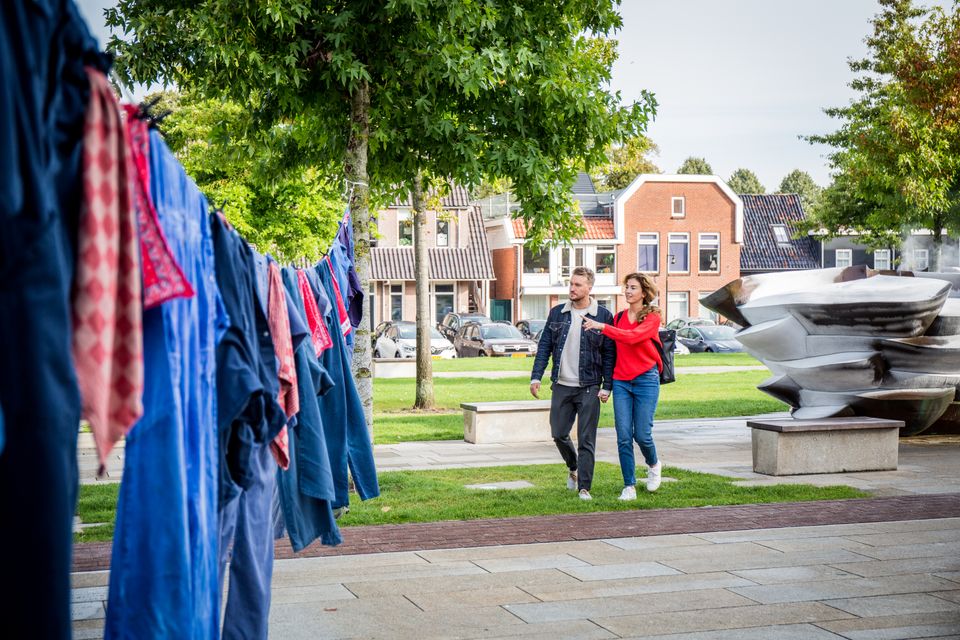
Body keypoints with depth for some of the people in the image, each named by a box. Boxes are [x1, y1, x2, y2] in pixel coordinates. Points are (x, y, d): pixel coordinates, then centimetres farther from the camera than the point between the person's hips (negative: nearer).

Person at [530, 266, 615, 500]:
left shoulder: (603, 316, -2)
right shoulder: (557, 313, 8)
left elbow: (609, 354, -1)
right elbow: (544, 346, 9)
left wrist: (607, 387, -7)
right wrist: (536, 376, 1)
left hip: (589, 388, -4)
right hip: (562, 386, 4)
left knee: (586, 440, -3)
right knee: (559, 434, 9)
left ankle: (584, 488, 3)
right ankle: (574, 468, 36)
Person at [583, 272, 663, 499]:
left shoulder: (652, 317, -4)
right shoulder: (619, 317, 12)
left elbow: (632, 336, -21)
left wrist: (602, 327, -24)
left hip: (646, 380, -4)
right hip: (621, 381, 4)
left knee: (642, 434, -3)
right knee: (623, 437, -2)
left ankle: (653, 464, 29)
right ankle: (629, 487, 4)